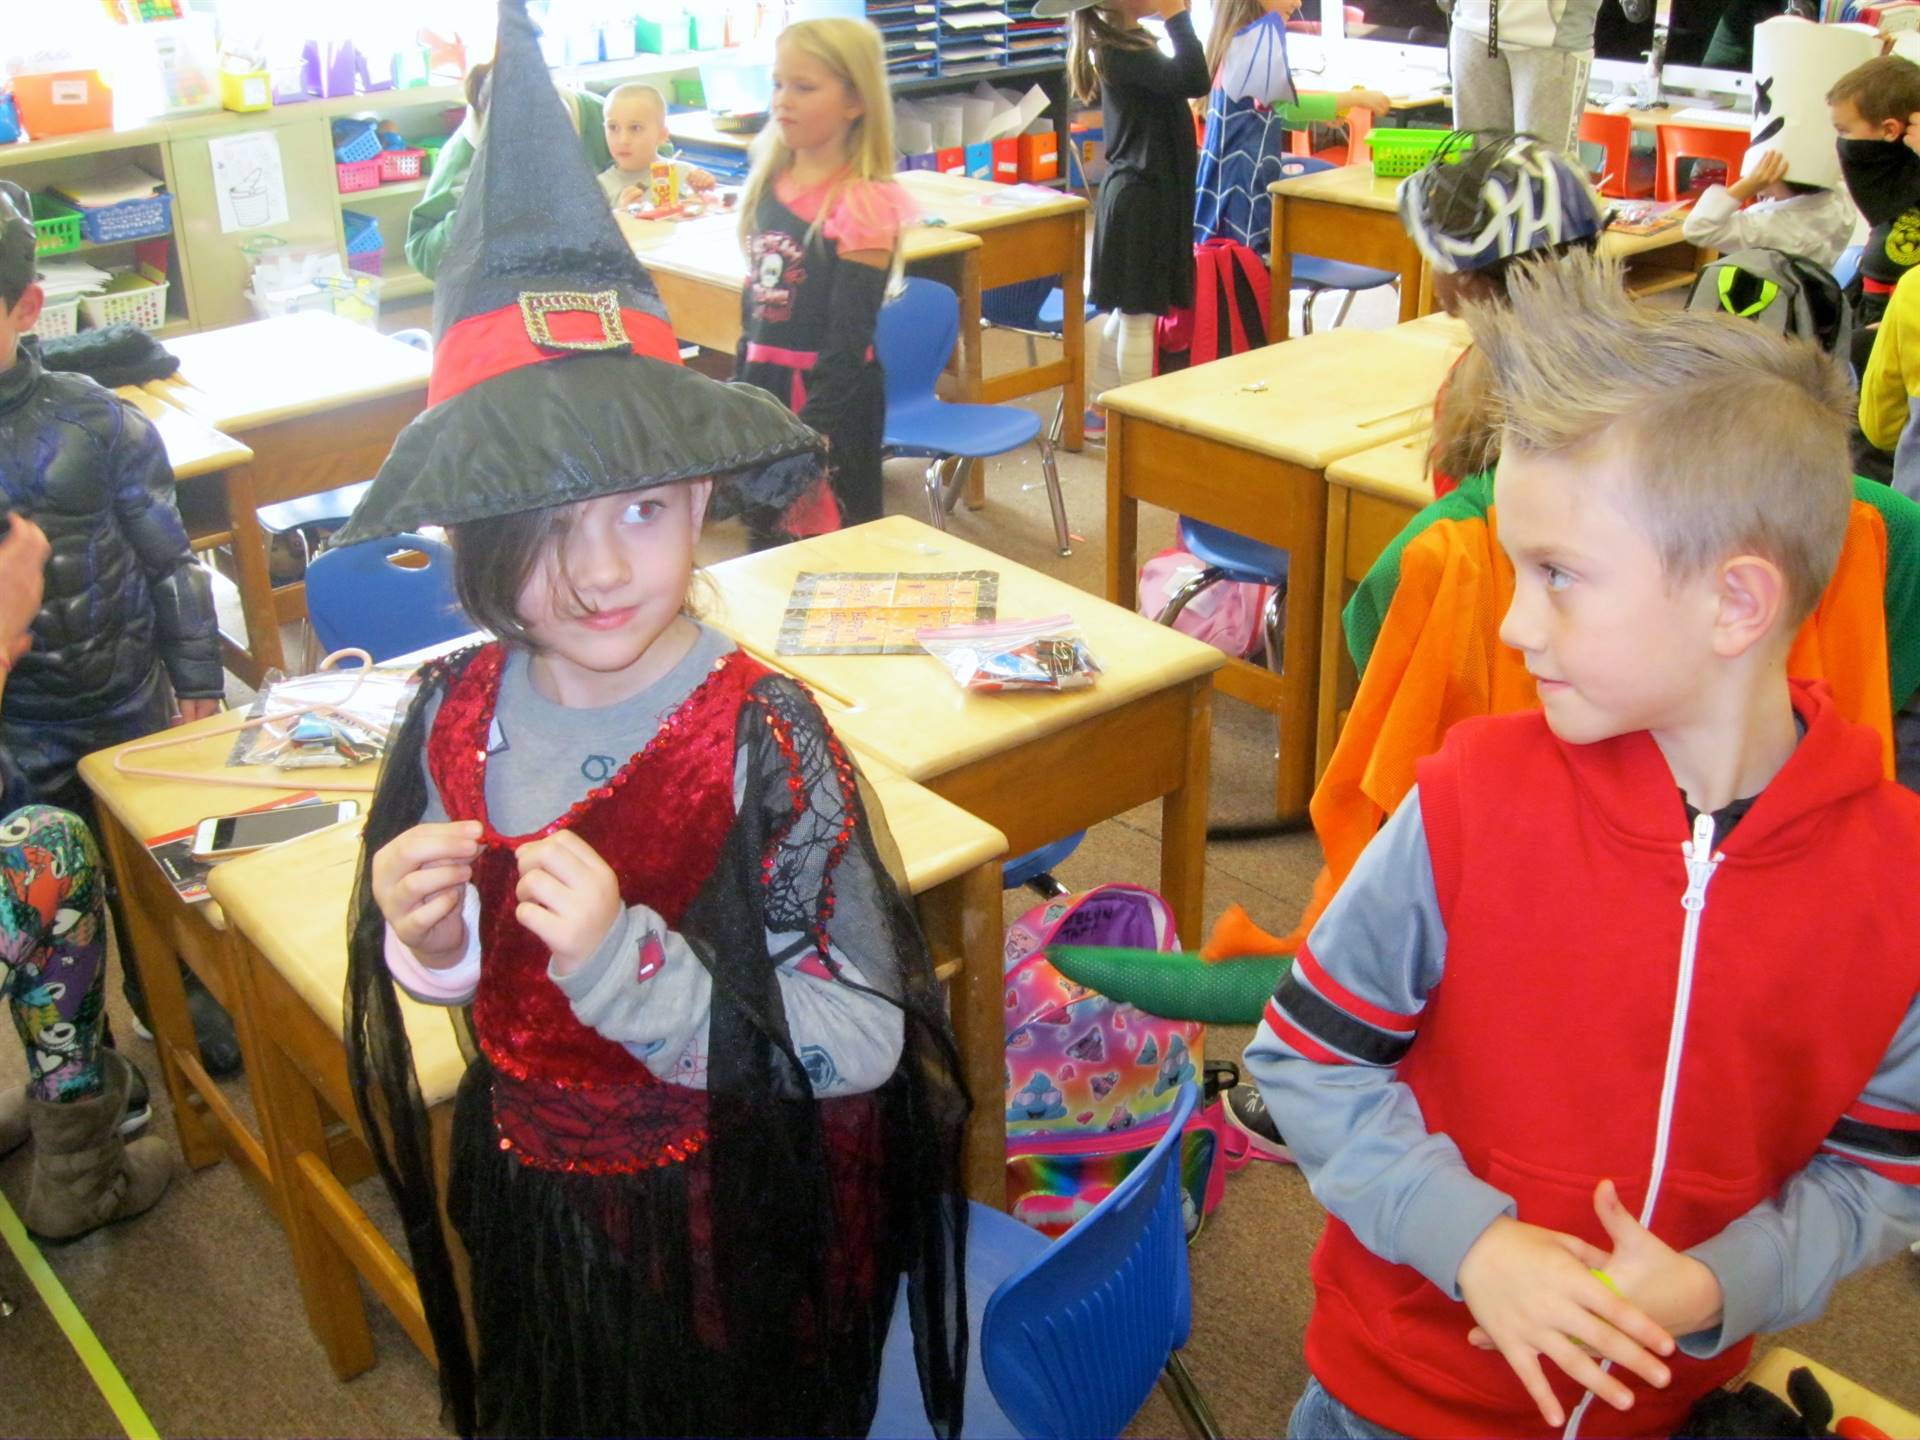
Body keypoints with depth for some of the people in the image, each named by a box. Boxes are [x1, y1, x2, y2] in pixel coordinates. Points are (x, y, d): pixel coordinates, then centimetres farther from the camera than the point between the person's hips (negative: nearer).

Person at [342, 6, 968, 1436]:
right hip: (532, 1199, 5)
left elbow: (864, 1043, -26)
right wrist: (422, 938, -18)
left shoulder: (763, 740, -26)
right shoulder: (457, 717, -10)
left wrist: (628, 965, -36)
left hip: (735, 1222, -5)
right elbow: (463, 977, 4)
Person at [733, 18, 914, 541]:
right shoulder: (769, 184, 6)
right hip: (765, 389, 7)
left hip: (833, 402, -7)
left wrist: (808, 434, -18)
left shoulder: (864, 204, -16)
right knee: (765, 542, 17)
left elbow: (849, 337, -17)